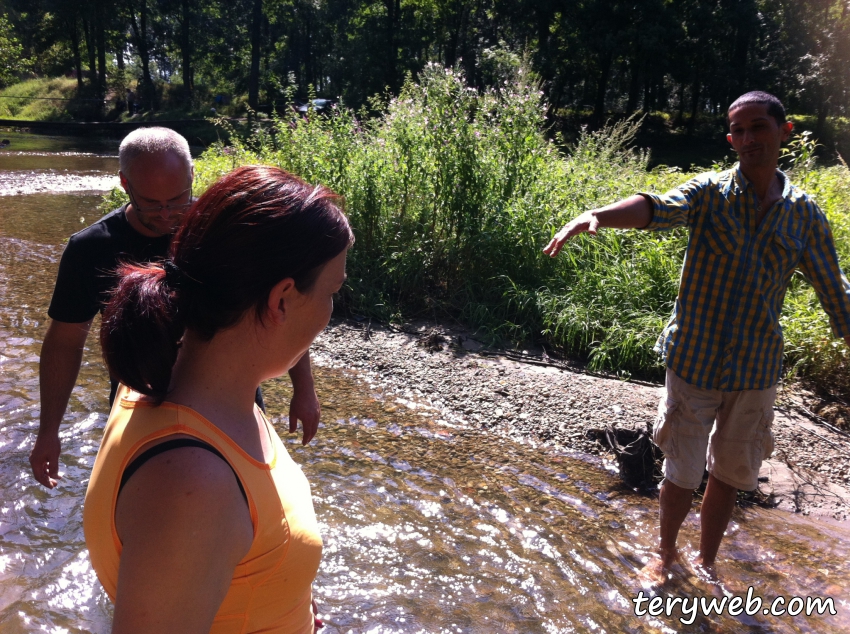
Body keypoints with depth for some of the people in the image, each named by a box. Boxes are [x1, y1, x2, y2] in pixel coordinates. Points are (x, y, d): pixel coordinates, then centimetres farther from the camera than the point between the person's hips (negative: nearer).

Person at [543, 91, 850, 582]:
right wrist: (597, 215, -50)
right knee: (682, 472, 10)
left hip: (757, 371, 3)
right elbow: (658, 209, -30)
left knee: (731, 473, 16)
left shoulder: (805, 216, 0)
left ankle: (707, 562, 39)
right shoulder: (711, 192, -9)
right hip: (695, 361, -2)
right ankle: (667, 551, 37)